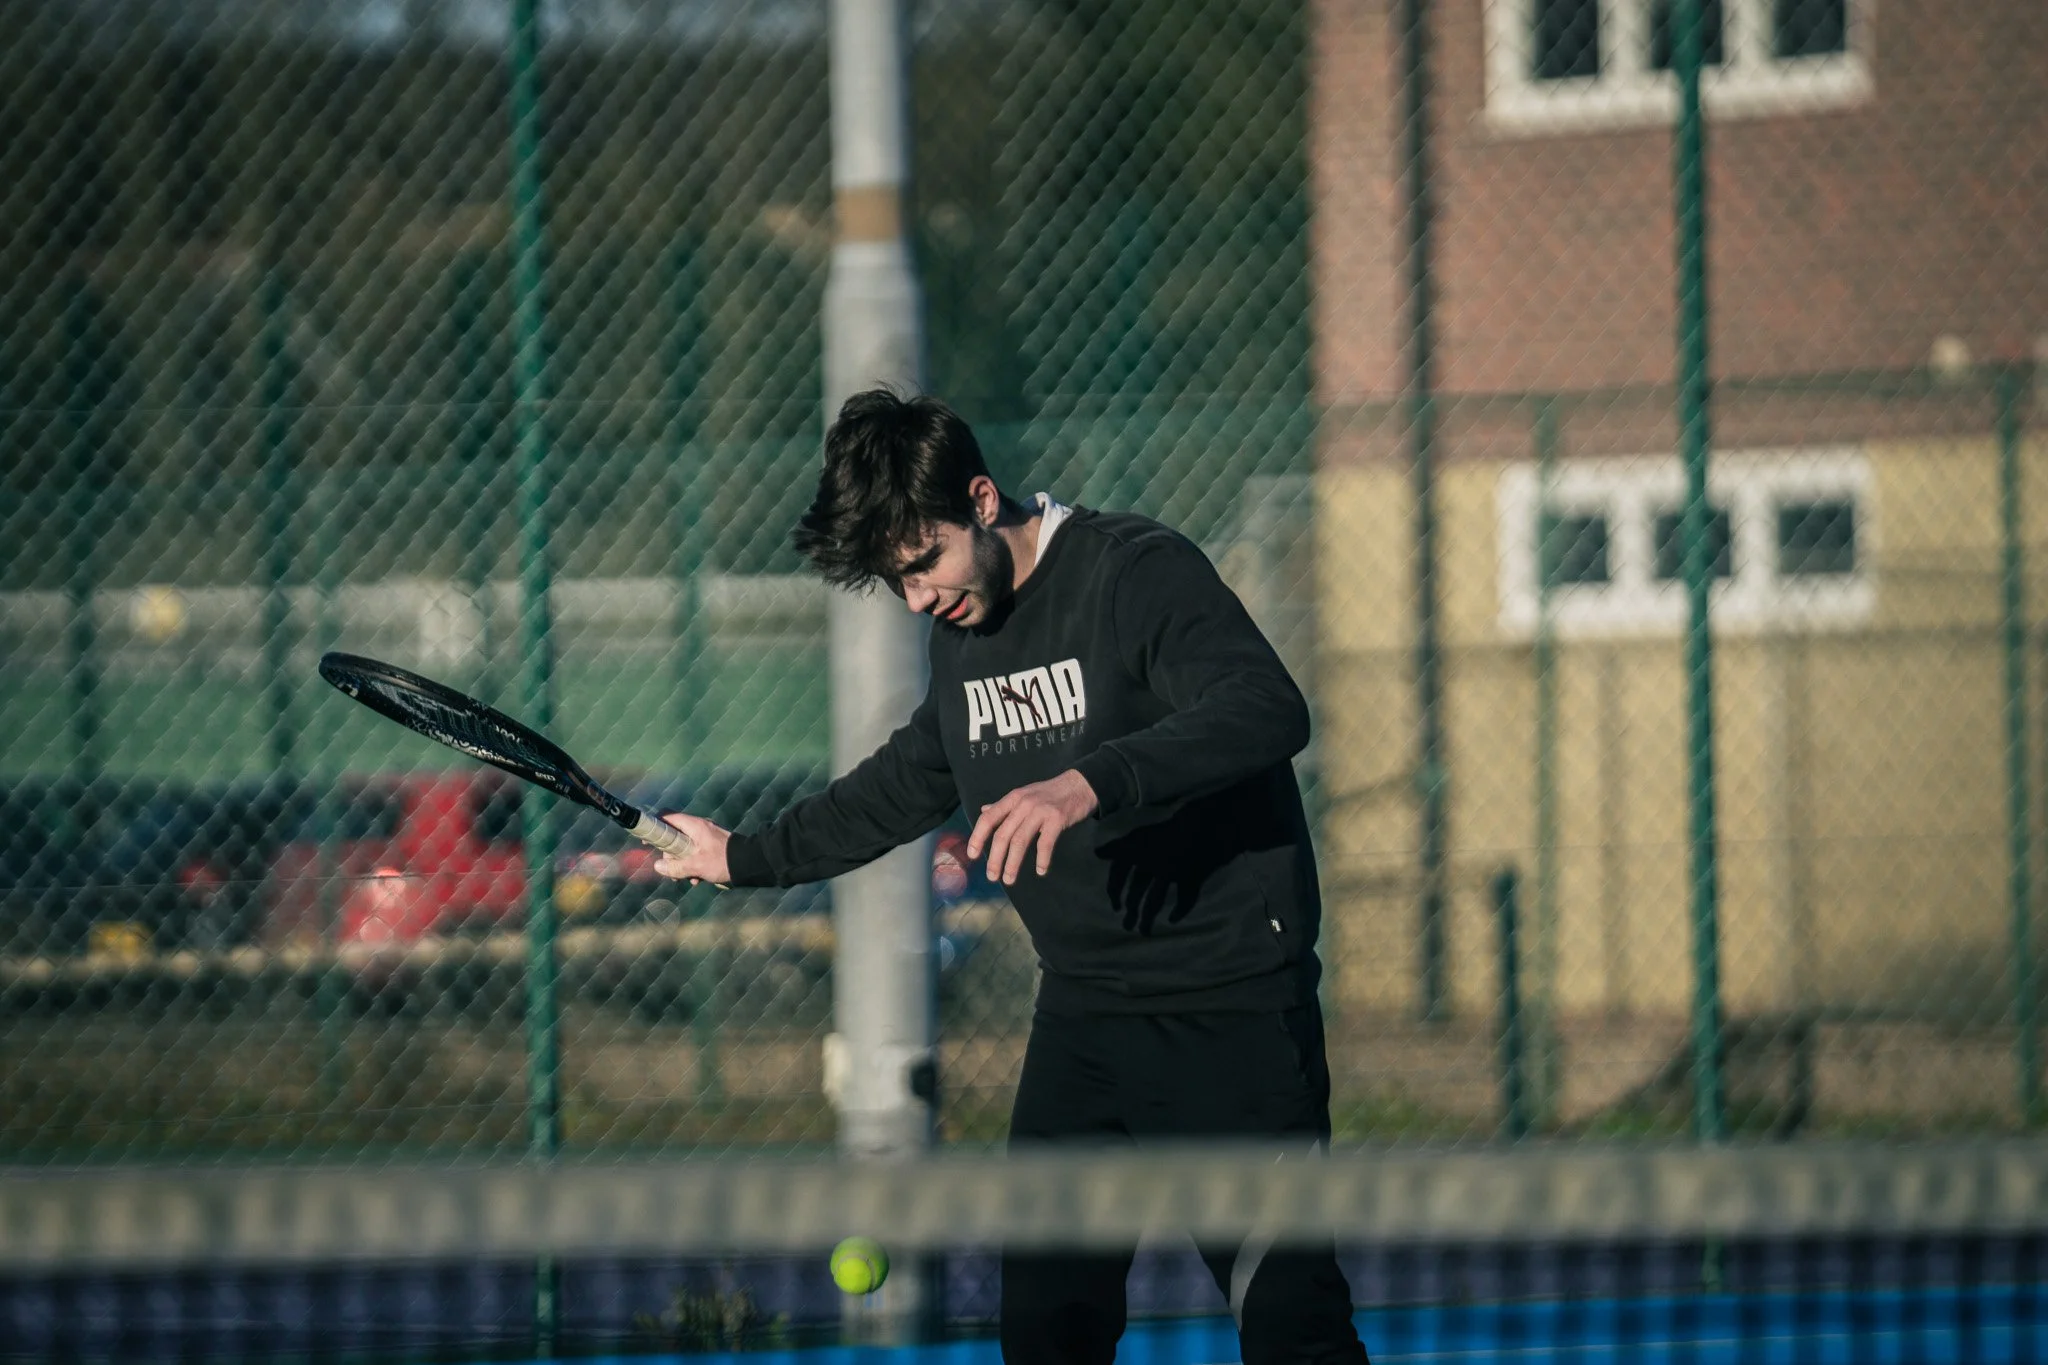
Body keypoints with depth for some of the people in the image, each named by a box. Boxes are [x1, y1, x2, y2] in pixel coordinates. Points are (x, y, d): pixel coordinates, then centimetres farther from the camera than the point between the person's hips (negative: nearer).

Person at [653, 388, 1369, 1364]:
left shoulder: (1141, 574, -14)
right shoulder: (962, 626, 12)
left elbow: (1269, 710, -30)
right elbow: (910, 782, 31)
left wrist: (1091, 783, -41)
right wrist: (749, 860, 37)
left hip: (1228, 1016, -8)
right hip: (1081, 1010, 8)